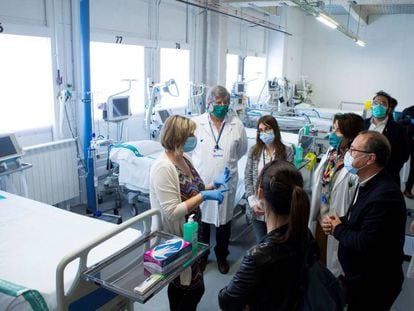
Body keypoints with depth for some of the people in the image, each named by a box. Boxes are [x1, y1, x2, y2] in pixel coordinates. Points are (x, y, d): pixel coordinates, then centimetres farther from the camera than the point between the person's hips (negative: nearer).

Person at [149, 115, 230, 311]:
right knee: (194, 287, 7)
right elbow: (172, 213, -28)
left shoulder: (184, 159, 2)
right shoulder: (164, 167, -25)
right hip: (175, 238, -8)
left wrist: (213, 185, 4)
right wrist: (204, 196, -27)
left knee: (181, 285, 23)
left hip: (189, 233, 8)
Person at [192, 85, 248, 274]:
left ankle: (221, 255, 38)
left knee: (224, 219, 15)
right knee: (201, 218, 14)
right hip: (201, 180, -1)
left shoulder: (236, 125, -3)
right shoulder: (196, 123, -8)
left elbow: (241, 150, 11)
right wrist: (200, 164, 7)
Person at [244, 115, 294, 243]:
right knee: (260, 243, 13)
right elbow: (248, 178, 1)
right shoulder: (253, 151, 2)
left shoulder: (287, 151, -4)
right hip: (258, 208, 2)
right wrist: (253, 202, -8)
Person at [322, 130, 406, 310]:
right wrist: (337, 222, -6)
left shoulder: (385, 195, -30)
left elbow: (364, 244, -32)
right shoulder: (366, 184, 1)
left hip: (374, 285, -8)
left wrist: (338, 229, -15)